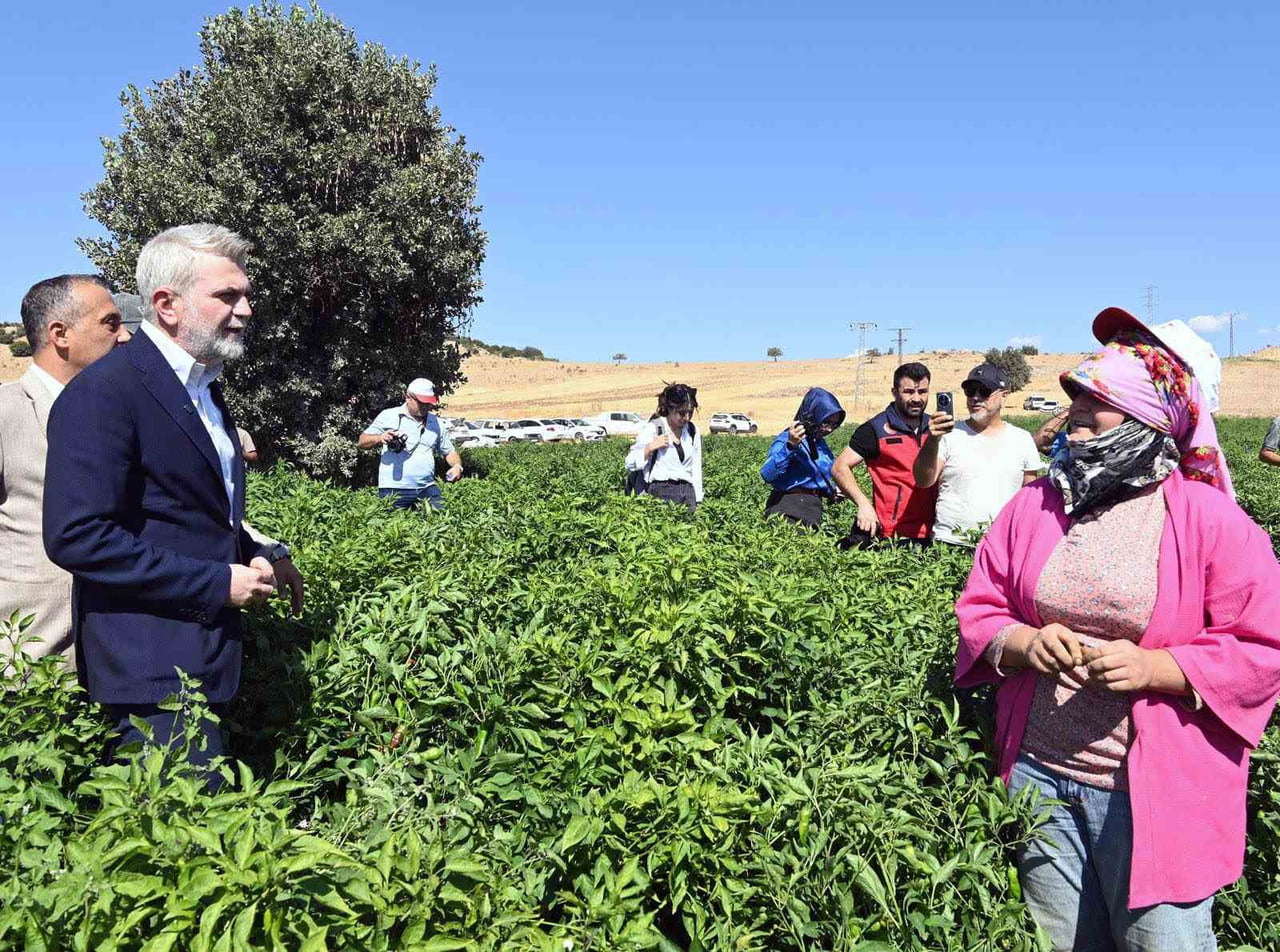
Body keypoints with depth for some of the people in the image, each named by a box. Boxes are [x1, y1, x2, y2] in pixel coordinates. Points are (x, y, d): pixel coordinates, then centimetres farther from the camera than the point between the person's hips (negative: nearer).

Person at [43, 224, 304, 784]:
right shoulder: (104, 391, -16)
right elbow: (76, 536, -23)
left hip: (206, 655, 9)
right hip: (155, 669, -9)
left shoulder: (204, 387, 13)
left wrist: (253, 558, 5)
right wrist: (218, 584, -19)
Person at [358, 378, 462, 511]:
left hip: (427, 488, 3)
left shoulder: (436, 423, 14)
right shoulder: (389, 416, 4)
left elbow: (449, 451, 23)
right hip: (394, 489, -3)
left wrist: (457, 465, 1)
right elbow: (361, 442, 6)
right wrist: (380, 438, -15)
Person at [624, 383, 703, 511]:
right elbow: (630, 464, -2)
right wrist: (650, 447, -16)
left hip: (688, 493, 4)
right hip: (660, 492, -4)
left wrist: (698, 501, 13)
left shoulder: (693, 432, 12)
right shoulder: (652, 429, -2)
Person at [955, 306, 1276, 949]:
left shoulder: (1211, 519, -8)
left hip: (1157, 795, -3)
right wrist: (1023, 644, -15)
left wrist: (1153, 667, -21)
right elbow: (978, 609, 5)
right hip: (1037, 776, 4)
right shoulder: (1033, 507, 3)